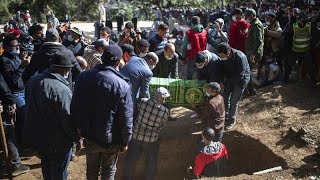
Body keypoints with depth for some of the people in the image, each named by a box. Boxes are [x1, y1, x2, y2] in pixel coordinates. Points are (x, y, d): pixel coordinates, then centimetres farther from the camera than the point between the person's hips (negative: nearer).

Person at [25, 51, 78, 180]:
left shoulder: (34, 80, -3)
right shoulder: (62, 90, -29)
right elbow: (68, 120, -25)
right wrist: (76, 139, -11)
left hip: (36, 135, 7)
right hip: (57, 143, -7)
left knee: (46, 167, 28)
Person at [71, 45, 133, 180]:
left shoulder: (83, 77, -9)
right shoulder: (122, 85, -23)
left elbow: (75, 106, 0)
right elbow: (126, 119, -19)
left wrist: (79, 128, 14)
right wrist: (125, 142, -5)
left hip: (89, 135, 4)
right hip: (110, 139, -3)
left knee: (91, 169, 26)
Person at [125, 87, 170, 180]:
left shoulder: (142, 101, -14)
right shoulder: (165, 111, -17)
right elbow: (161, 127, -4)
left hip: (136, 136, 3)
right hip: (151, 140, -2)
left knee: (131, 161, 21)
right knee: (151, 164, 21)